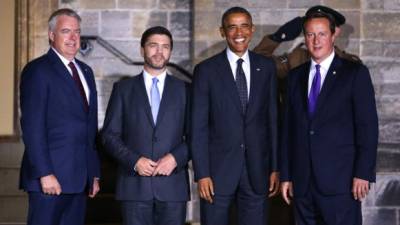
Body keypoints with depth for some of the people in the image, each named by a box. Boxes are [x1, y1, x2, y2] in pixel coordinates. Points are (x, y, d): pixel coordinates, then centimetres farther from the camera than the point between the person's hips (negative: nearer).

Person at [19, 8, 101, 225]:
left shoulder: (85, 71, 18)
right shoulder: (37, 70, -6)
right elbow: (32, 126, -13)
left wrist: (94, 173, 15)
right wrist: (45, 174, -19)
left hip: (79, 178, 7)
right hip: (51, 176, -7)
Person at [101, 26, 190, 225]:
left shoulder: (183, 90, 10)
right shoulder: (123, 89, 9)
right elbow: (110, 135, 5)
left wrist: (175, 158, -10)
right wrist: (134, 161, -9)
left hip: (173, 186, 1)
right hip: (134, 186, 0)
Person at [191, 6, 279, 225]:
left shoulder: (266, 67, 7)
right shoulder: (206, 70, -1)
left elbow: (273, 119, 8)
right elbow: (198, 127, -3)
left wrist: (275, 167, 5)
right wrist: (201, 174, -8)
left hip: (257, 168, 2)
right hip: (218, 168, -2)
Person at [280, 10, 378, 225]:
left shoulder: (355, 73, 0)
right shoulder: (296, 76, 14)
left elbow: (368, 126, -4)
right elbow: (288, 127, 13)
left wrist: (363, 173, -11)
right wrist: (286, 175, 9)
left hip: (340, 181, -4)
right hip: (302, 182, 4)